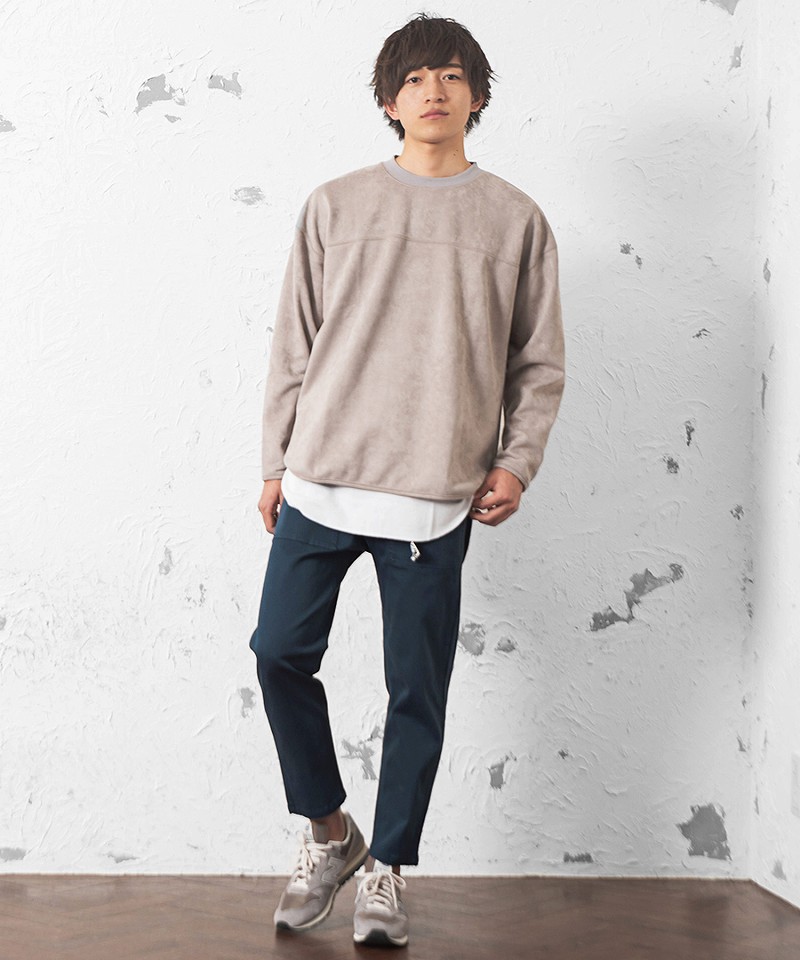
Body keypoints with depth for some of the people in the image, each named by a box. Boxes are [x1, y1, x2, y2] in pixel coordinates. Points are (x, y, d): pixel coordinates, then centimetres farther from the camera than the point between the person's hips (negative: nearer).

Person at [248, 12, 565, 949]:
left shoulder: (515, 219, 6)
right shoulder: (334, 206, 8)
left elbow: (539, 362, 9)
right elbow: (294, 344, 9)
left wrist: (515, 462, -3)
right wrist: (275, 463, 6)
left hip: (437, 496, -1)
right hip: (322, 477, 2)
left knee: (417, 688, 3)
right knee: (280, 652, 0)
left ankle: (386, 870, 19)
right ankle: (329, 834, 21)